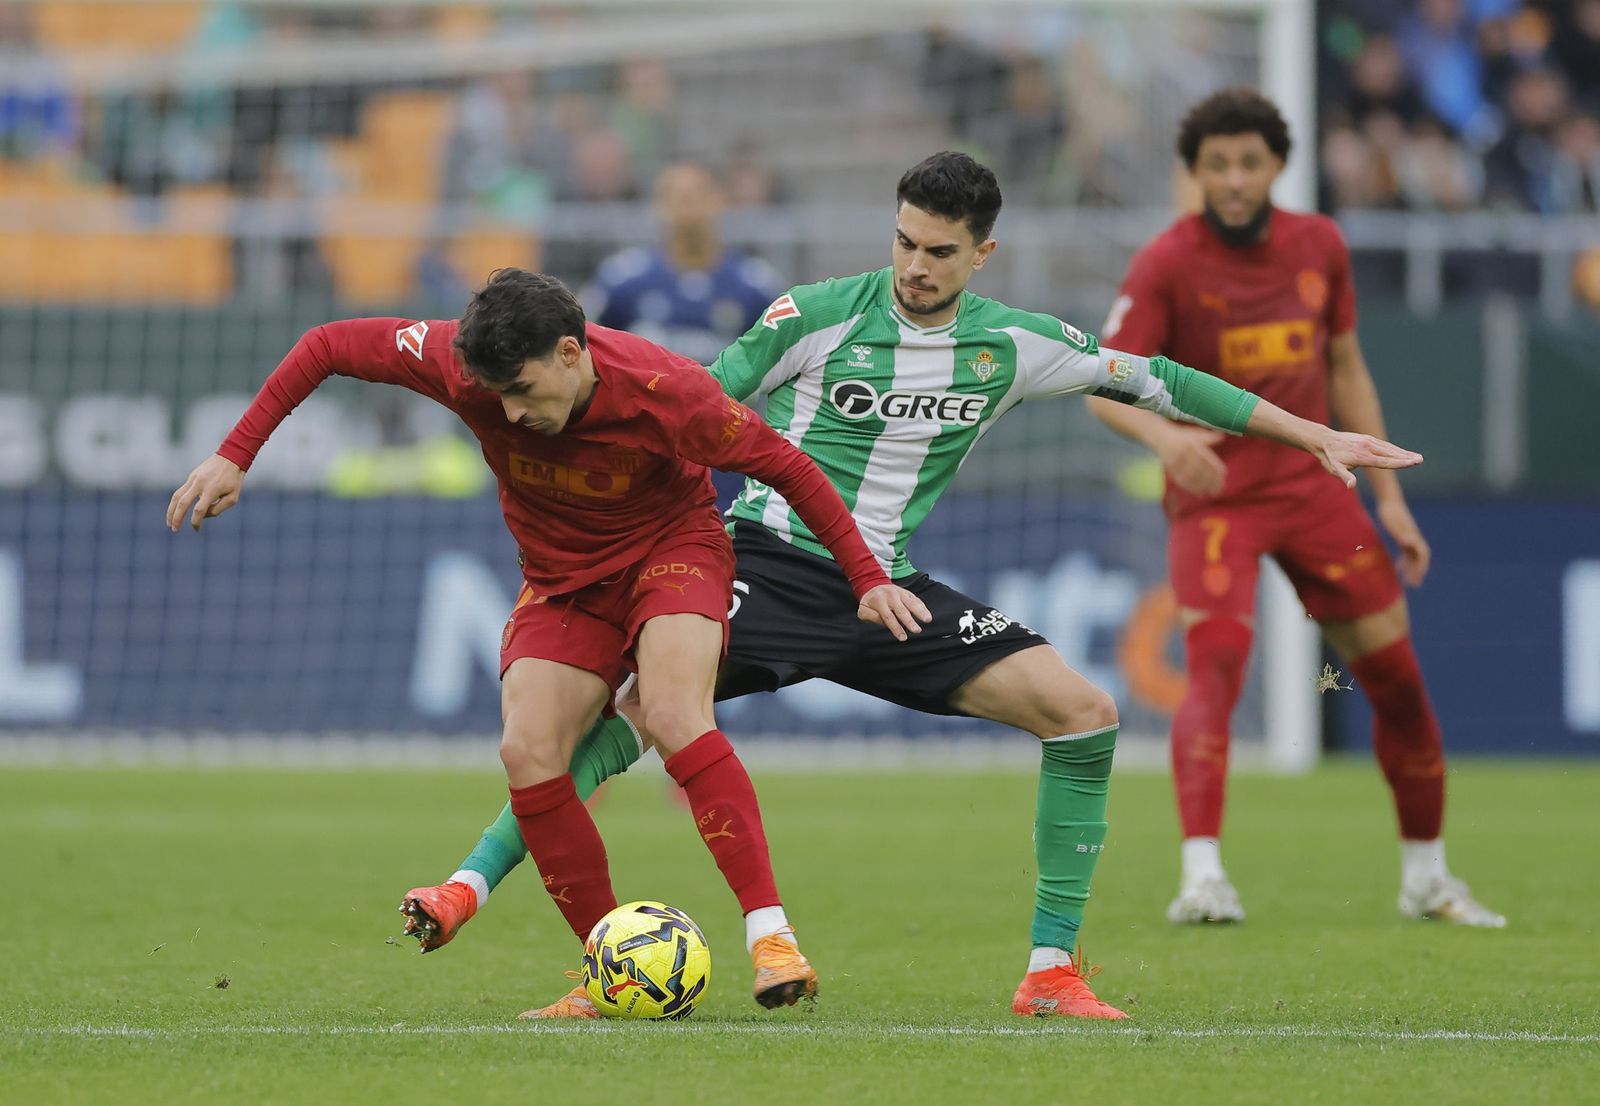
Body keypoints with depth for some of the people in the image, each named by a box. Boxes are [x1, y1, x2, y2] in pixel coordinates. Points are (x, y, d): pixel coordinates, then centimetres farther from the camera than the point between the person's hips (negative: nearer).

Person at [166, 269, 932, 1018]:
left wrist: (867, 578, -15)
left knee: (674, 717, -31)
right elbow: (327, 346, -10)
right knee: (527, 753, -16)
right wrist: (234, 456, -12)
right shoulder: (466, 366, -23)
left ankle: (771, 937, -33)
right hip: (561, 576, 4)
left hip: (673, 546, -4)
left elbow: (785, 465, -17)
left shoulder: (663, 391, -30)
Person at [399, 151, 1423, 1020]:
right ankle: (467, 889, -25)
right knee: (644, 707, -28)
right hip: (771, 561, -4)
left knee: (1084, 711, -11)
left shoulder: (1013, 346, 3)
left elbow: (1152, 381, 12)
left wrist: (1315, 437, 15)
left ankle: (1052, 972, -5)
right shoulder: (817, 316, -7)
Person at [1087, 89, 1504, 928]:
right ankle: (1202, 875, -29)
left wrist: (1390, 497, 11)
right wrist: (1160, 433, -38)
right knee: (1218, 661, -26)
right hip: (1213, 495, -4)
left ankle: (1426, 877, 20)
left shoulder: (1319, 246, 4)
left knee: (1396, 674, 4)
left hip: (1312, 484, 4)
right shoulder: (1167, 263, -10)